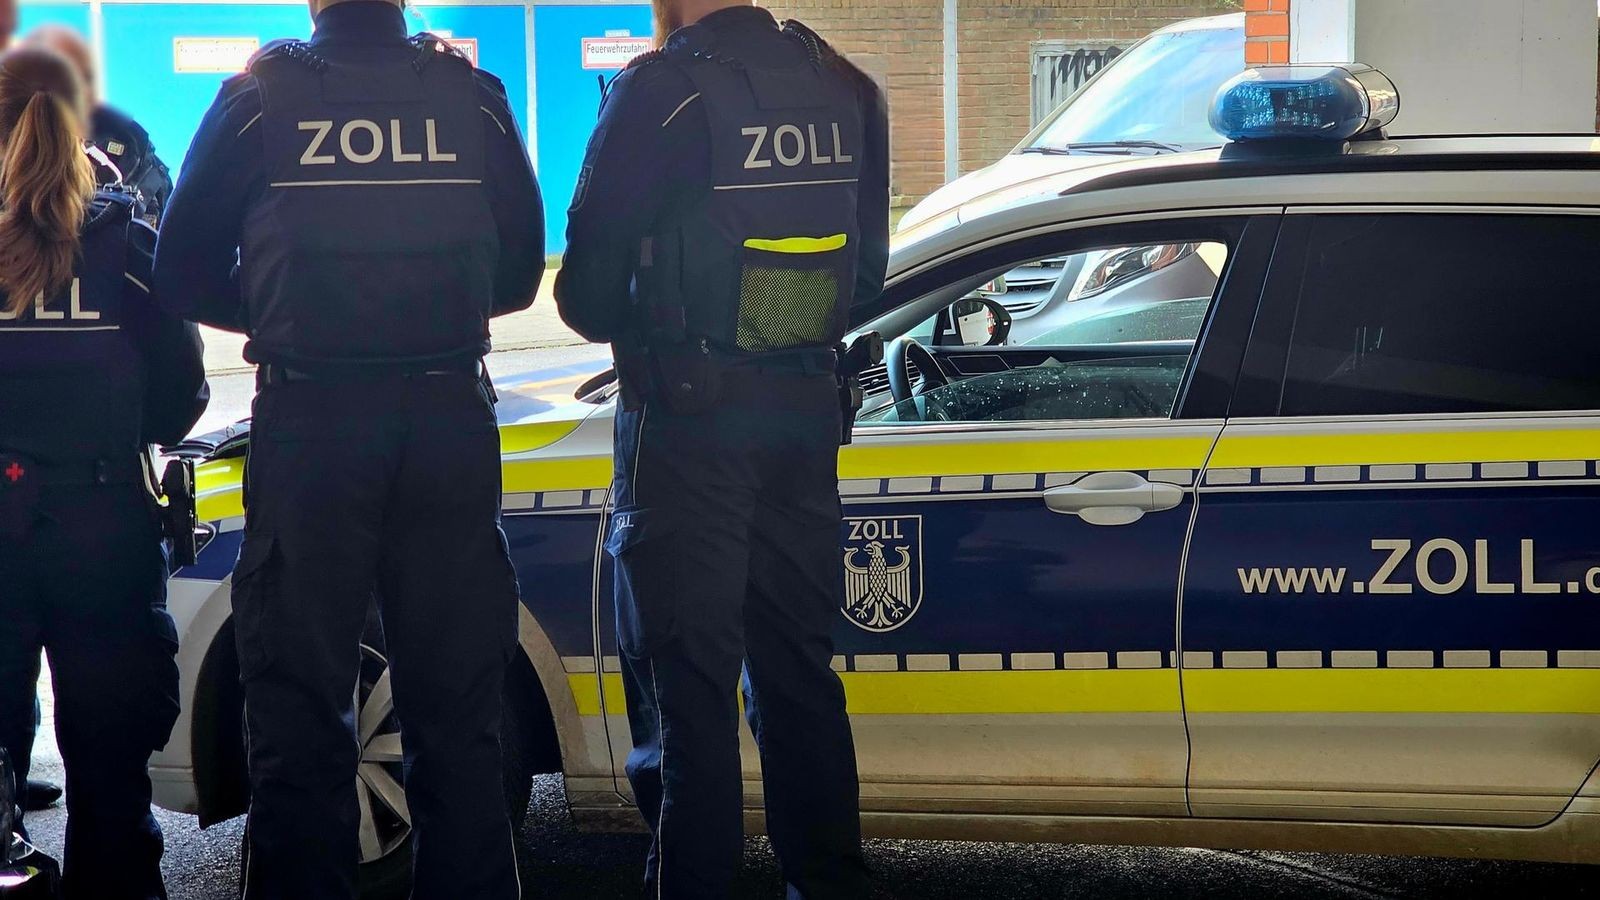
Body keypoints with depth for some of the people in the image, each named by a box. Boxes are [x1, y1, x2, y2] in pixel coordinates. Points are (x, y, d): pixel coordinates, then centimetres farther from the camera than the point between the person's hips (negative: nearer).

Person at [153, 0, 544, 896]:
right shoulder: (472, 95, 4)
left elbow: (184, 274, 4)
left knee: (299, 700, 5)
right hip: (450, 417, 2)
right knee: (459, 705, 10)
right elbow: (521, 269, 11)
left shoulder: (260, 97, -1)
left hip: (309, 422, -2)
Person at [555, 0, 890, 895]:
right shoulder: (846, 88, 5)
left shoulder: (662, 90, -14)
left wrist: (626, 326, 12)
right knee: (799, 666, 16)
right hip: (807, 413, 6)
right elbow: (869, 268, 12)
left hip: (689, 416, -6)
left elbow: (589, 289, -9)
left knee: (688, 679, 1)